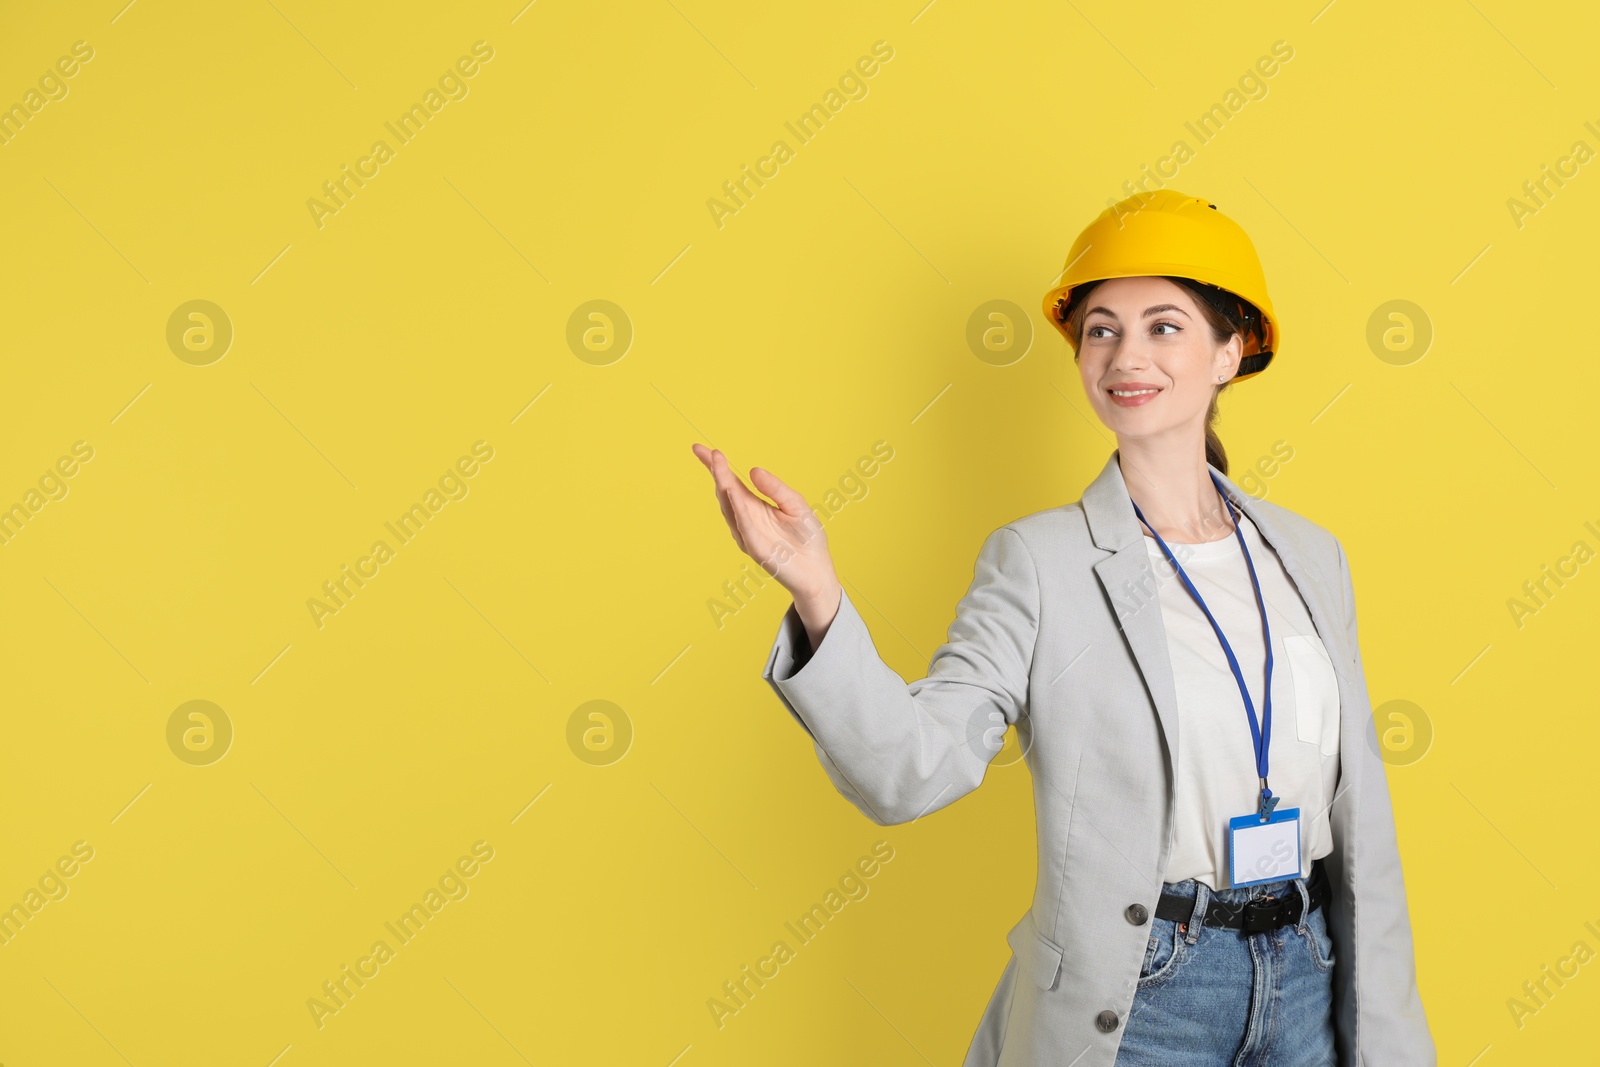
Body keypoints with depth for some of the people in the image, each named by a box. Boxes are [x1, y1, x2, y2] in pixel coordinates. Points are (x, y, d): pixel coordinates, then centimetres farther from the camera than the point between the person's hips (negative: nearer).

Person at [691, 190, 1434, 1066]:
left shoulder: (1309, 556, 4)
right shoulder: (1040, 561, -10)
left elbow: (1357, 805, 7)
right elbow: (911, 770, -21)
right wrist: (816, 593, -35)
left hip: (1308, 986, 4)